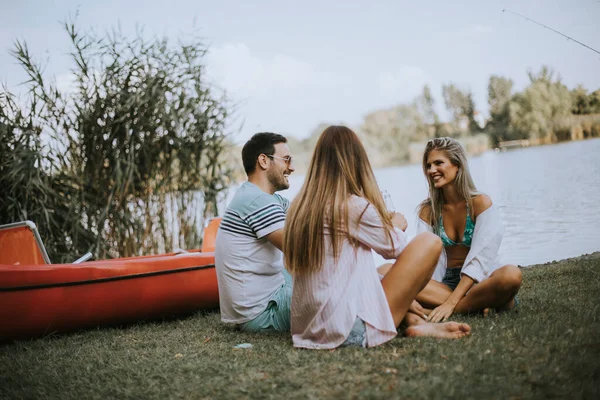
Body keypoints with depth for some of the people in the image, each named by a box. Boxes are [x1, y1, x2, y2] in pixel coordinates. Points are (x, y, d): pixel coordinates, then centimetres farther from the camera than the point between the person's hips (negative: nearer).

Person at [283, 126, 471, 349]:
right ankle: (415, 325, 11)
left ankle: (413, 320, 12)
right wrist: (396, 225, 24)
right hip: (354, 330, -7)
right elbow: (395, 248, 3)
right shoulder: (355, 207, -14)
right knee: (430, 242, -1)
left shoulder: (299, 208, 6)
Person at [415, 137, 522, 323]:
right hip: (448, 282, 4)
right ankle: (483, 304, -26)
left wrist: (451, 303, -27)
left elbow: (479, 258, -17)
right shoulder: (428, 211, 4)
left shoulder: (480, 203, -9)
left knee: (511, 274, -37)